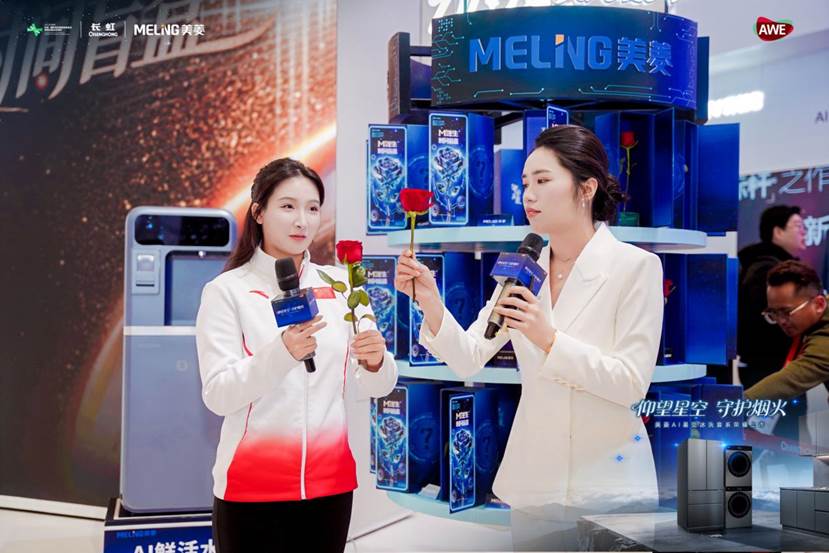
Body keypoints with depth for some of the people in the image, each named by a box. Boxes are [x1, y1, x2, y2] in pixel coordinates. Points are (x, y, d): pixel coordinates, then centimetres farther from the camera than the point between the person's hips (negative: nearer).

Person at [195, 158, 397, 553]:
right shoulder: (226, 290, -5)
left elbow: (379, 387, 3)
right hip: (251, 489, -3)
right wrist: (282, 352, -29)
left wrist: (376, 360, -19)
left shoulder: (339, 285, 4)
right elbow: (218, 395, -13)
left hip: (330, 483, 4)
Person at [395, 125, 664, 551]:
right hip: (533, 483, 4)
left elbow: (632, 383, -15)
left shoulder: (635, 266, -11)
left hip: (608, 484, -4)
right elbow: (469, 359, -1)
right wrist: (431, 303, -18)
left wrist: (548, 339, -25)